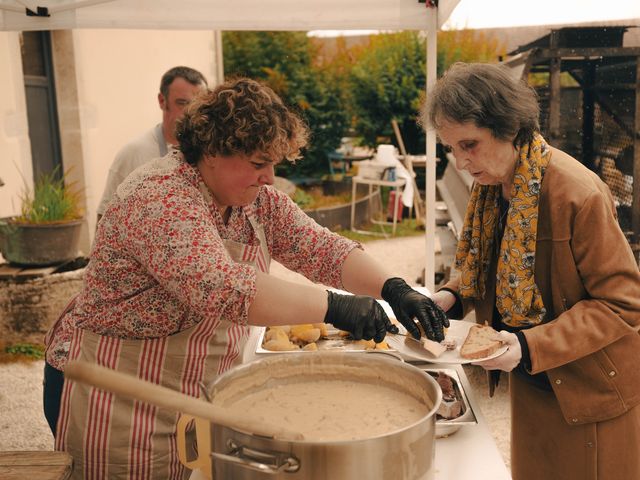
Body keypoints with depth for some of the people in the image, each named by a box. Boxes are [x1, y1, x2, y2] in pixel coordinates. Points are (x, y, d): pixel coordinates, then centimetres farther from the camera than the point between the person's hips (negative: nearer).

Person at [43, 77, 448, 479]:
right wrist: (333, 307, -38)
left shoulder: (258, 200, -1)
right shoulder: (160, 199, -26)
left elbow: (321, 248, -6)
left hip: (202, 393, 7)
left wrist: (394, 289, -20)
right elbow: (224, 289, -38)